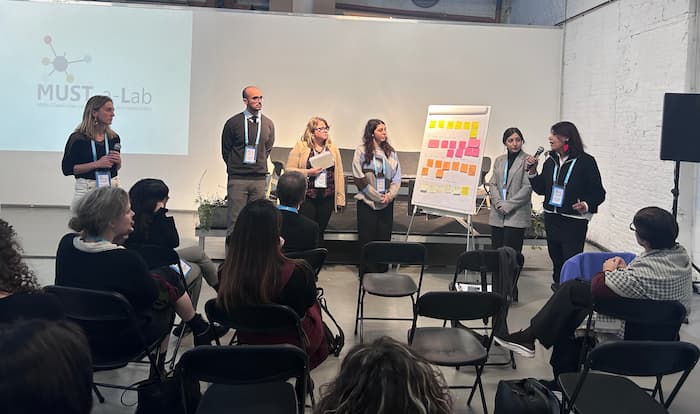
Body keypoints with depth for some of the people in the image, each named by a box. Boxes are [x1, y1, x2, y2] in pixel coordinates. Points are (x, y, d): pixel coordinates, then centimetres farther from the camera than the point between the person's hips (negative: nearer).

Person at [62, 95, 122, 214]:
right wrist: (96, 164, -15)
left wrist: (118, 161, -3)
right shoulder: (78, 138, -5)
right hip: (87, 189, -3)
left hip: (111, 186, 3)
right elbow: (67, 169, -8)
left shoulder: (114, 138, 8)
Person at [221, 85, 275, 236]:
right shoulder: (233, 123, -1)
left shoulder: (268, 124, 8)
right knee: (235, 221, -2)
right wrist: (236, 168, 10)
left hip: (259, 179, 3)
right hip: (237, 179, -3)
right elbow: (225, 151, 7)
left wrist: (259, 165, 13)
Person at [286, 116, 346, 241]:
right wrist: (308, 172, -14)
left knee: (320, 232, 8)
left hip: (327, 198, 3)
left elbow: (339, 174, 10)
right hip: (307, 197, -3)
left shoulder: (333, 149, 12)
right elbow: (289, 170, -1)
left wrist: (340, 198, 6)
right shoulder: (300, 147, 1)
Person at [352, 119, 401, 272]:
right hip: (367, 202, -3)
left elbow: (397, 177, 7)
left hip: (387, 203, 3)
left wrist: (389, 195, -9)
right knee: (367, 239, 1)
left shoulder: (391, 152, 8)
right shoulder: (362, 151, -3)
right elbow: (359, 178, -9)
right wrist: (378, 197, -11)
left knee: (384, 238, 5)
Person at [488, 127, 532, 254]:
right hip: (498, 215, 5)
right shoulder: (499, 160, 14)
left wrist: (507, 206, -12)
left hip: (516, 215, -5)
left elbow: (527, 187, -9)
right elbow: (492, 184, 11)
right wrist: (499, 203, -6)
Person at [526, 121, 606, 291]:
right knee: (556, 258, 15)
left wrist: (587, 205, -26)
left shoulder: (585, 161, -10)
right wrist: (532, 172, -1)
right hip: (552, 218, 6)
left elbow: (598, 193, -8)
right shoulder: (551, 161, 8)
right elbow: (541, 189, 13)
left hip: (574, 221, -6)